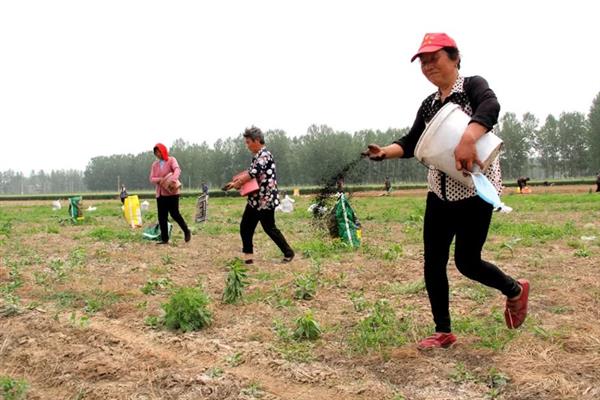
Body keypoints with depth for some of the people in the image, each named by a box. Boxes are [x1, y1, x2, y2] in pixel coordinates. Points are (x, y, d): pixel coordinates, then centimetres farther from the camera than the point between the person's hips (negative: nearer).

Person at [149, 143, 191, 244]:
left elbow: (177, 170, -20)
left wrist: (174, 178, -40)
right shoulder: (155, 164, 13)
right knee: (162, 217, 2)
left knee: (174, 214, -7)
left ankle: (186, 231, 13)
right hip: (160, 193, 5)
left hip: (172, 192, -5)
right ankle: (164, 238, 8)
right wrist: (159, 180, -16)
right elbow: (152, 178, 6)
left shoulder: (171, 160, -1)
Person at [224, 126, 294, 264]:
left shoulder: (264, 155, -17)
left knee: (269, 228, 0)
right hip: (255, 200, 10)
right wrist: (237, 180, 3)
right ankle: (248, 256, 14)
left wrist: (237, 183, -11)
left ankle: (288, 253, 14)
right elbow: (251, 172, 19)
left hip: (265, 200, -9)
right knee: (245, 227, 8)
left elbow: (252, 174, -24)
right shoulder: (257, 156, 13)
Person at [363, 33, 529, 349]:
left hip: (475, 190, -6)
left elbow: (490, 106, -30)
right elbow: (411, 143, 11)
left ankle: (515, 291, 29)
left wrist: (468, 137, -49)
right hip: (440, 192, 7)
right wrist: (384, 152, -9)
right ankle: (443, 332, 16)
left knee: (467, 261, -1)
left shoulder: (472, 85, -8)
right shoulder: (429, 104, 11)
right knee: (433, 261, 3)